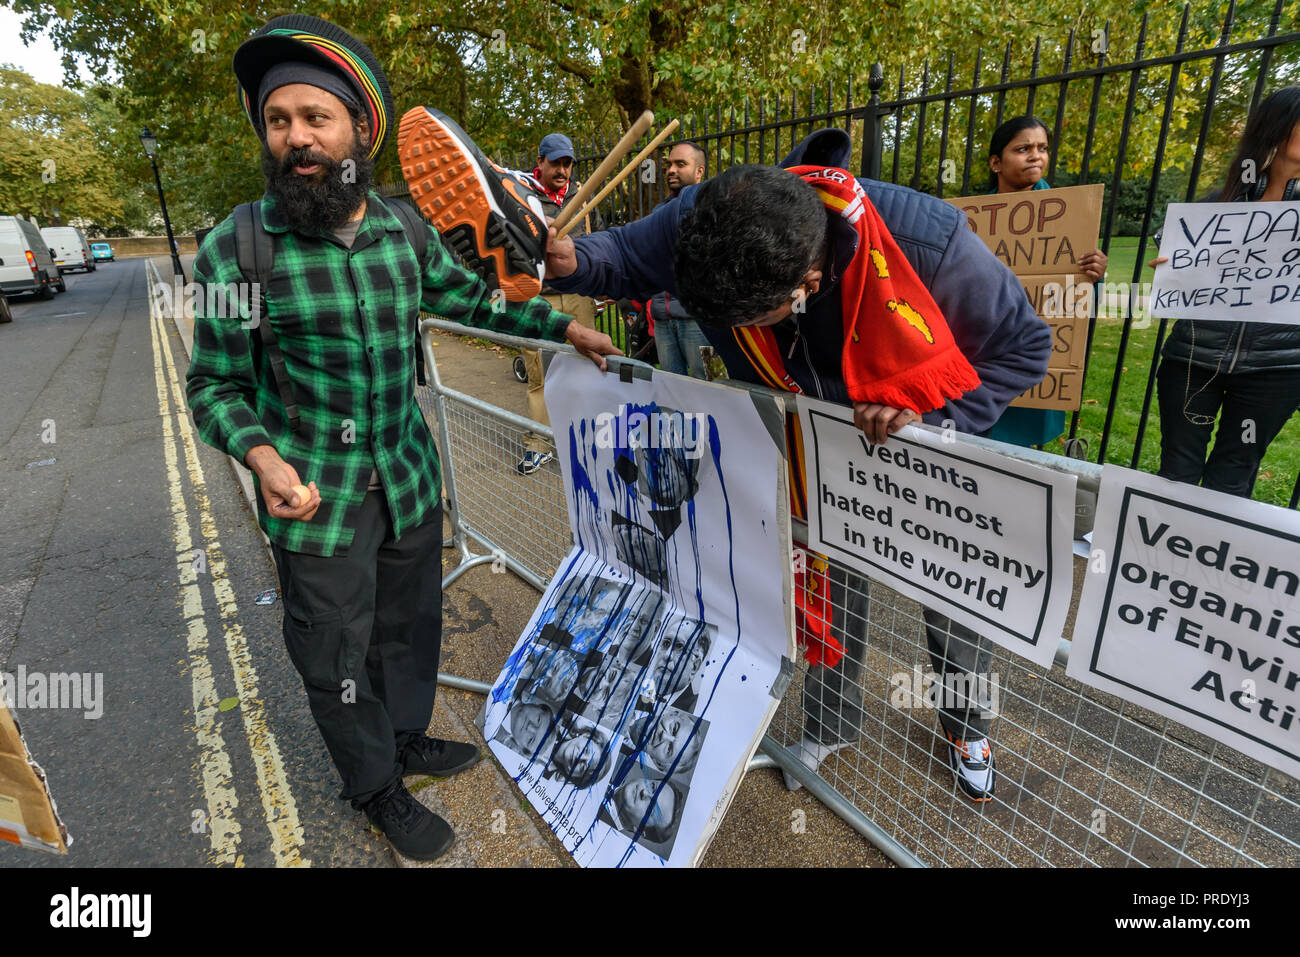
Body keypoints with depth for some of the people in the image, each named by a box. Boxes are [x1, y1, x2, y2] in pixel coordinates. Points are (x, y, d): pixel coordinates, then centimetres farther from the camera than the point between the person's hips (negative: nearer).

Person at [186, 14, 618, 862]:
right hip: (318, 504, -3)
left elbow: (474, 298, 17)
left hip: (411, 481, 4)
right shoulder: (237, 249, -11)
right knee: (336, 656, 13)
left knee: (409, 624, 21)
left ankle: (407, 737, 49)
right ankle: (377, 787, 39)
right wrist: (261, 453, -25)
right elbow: (216, 386, -5)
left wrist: (564, 327, 14)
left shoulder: (403, 234, 0)